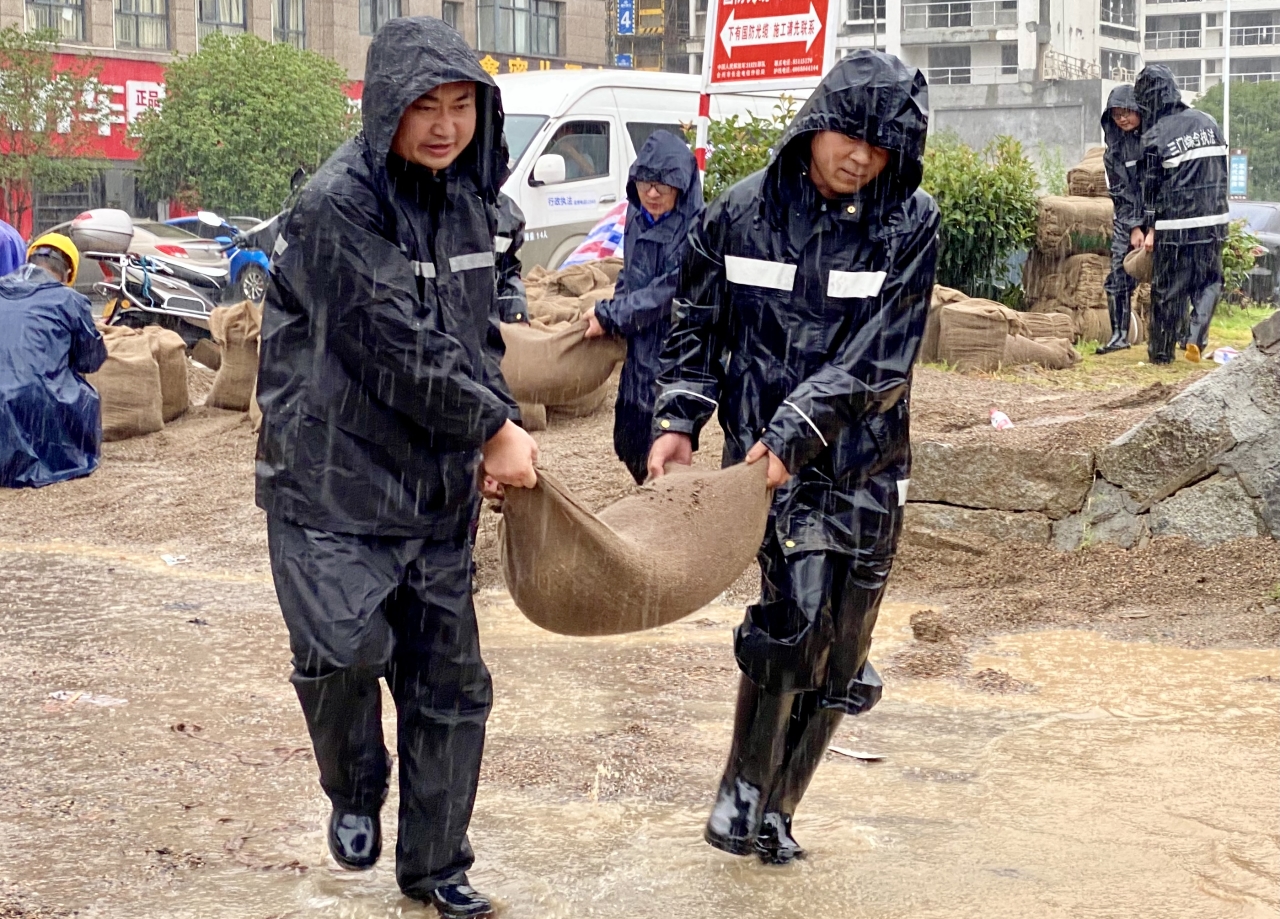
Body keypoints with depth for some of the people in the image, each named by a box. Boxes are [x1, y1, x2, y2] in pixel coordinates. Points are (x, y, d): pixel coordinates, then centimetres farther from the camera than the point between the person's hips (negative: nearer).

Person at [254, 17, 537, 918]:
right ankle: (356, 792, 10)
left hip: (438, 489, 7)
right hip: (333, 480, -6)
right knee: (344, 647, -23)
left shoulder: (468, 200, 7)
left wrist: (499, 429, -2)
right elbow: (400, 347, -20)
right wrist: (495, 427, -12)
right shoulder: (336, 207, -16)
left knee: (451, 684, 10)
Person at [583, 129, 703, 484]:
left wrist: (609, 316, -15)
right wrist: (613, 308, 4)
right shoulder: (637, 216, 5)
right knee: (628, 441, 16)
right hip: (639, 349, 8)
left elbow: (669, 292, -20)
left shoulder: (695, 229, -18)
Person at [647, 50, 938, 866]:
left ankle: (774, 814, 26)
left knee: (841, 660, 7)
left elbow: (880, 355, -12)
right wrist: (678, 421, -3)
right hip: (769, 458, -2)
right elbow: (698, 325, 9)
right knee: (796, 616, -20)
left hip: (866, 462, 2)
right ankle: (744, 792, 1)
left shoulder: (911, 224, -4)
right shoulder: (744, 211, 0)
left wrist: (796, 431, -20)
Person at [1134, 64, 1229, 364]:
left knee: (1168, 290, 6)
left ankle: (1161, 352, 14)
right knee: (1209, 282, 15)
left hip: (1174, 225, -4)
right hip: (1212, 220, 4)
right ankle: (1196, 336, -3)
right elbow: (1221, 171, 13)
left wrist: (1147, 228, 2)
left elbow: (1150, 187, -5)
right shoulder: (1207, 122, 6)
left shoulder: (1154, 137, -9)